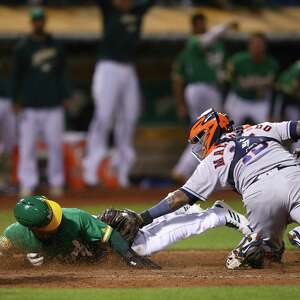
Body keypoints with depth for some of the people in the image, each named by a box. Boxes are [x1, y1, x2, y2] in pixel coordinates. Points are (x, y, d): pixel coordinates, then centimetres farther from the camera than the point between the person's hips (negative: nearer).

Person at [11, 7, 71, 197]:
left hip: (53, 104, 2)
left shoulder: (56, 46, 10)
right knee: (27, 145, -3)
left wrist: (65, 96, 5)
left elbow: (62, 73, 14)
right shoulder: (22, 47, 3)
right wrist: (17, 101, 0)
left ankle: (56, 182, 8)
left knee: (56, 144, 0)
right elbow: (17, 76, 5)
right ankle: (28, 184, 1)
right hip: (30, 105, -2)